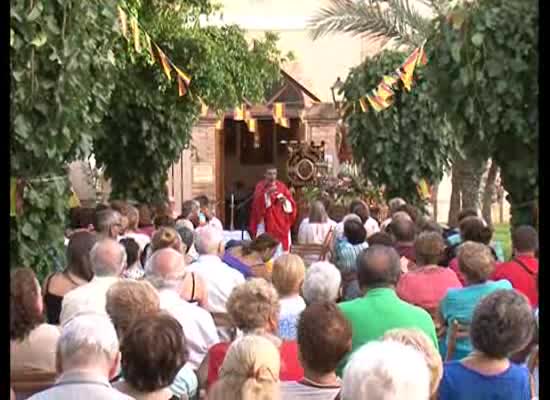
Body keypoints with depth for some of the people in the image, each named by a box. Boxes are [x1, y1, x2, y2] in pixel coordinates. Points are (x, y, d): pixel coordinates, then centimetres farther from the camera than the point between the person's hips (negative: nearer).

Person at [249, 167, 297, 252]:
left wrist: (285, 201, -14)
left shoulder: (282, 187, 7)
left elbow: (291, 206, 5)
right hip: (265, 226, -2)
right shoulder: (260, 187, 0)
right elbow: (257, 204, -18)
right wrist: (267, 193, -31)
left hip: (281, 225, 3)